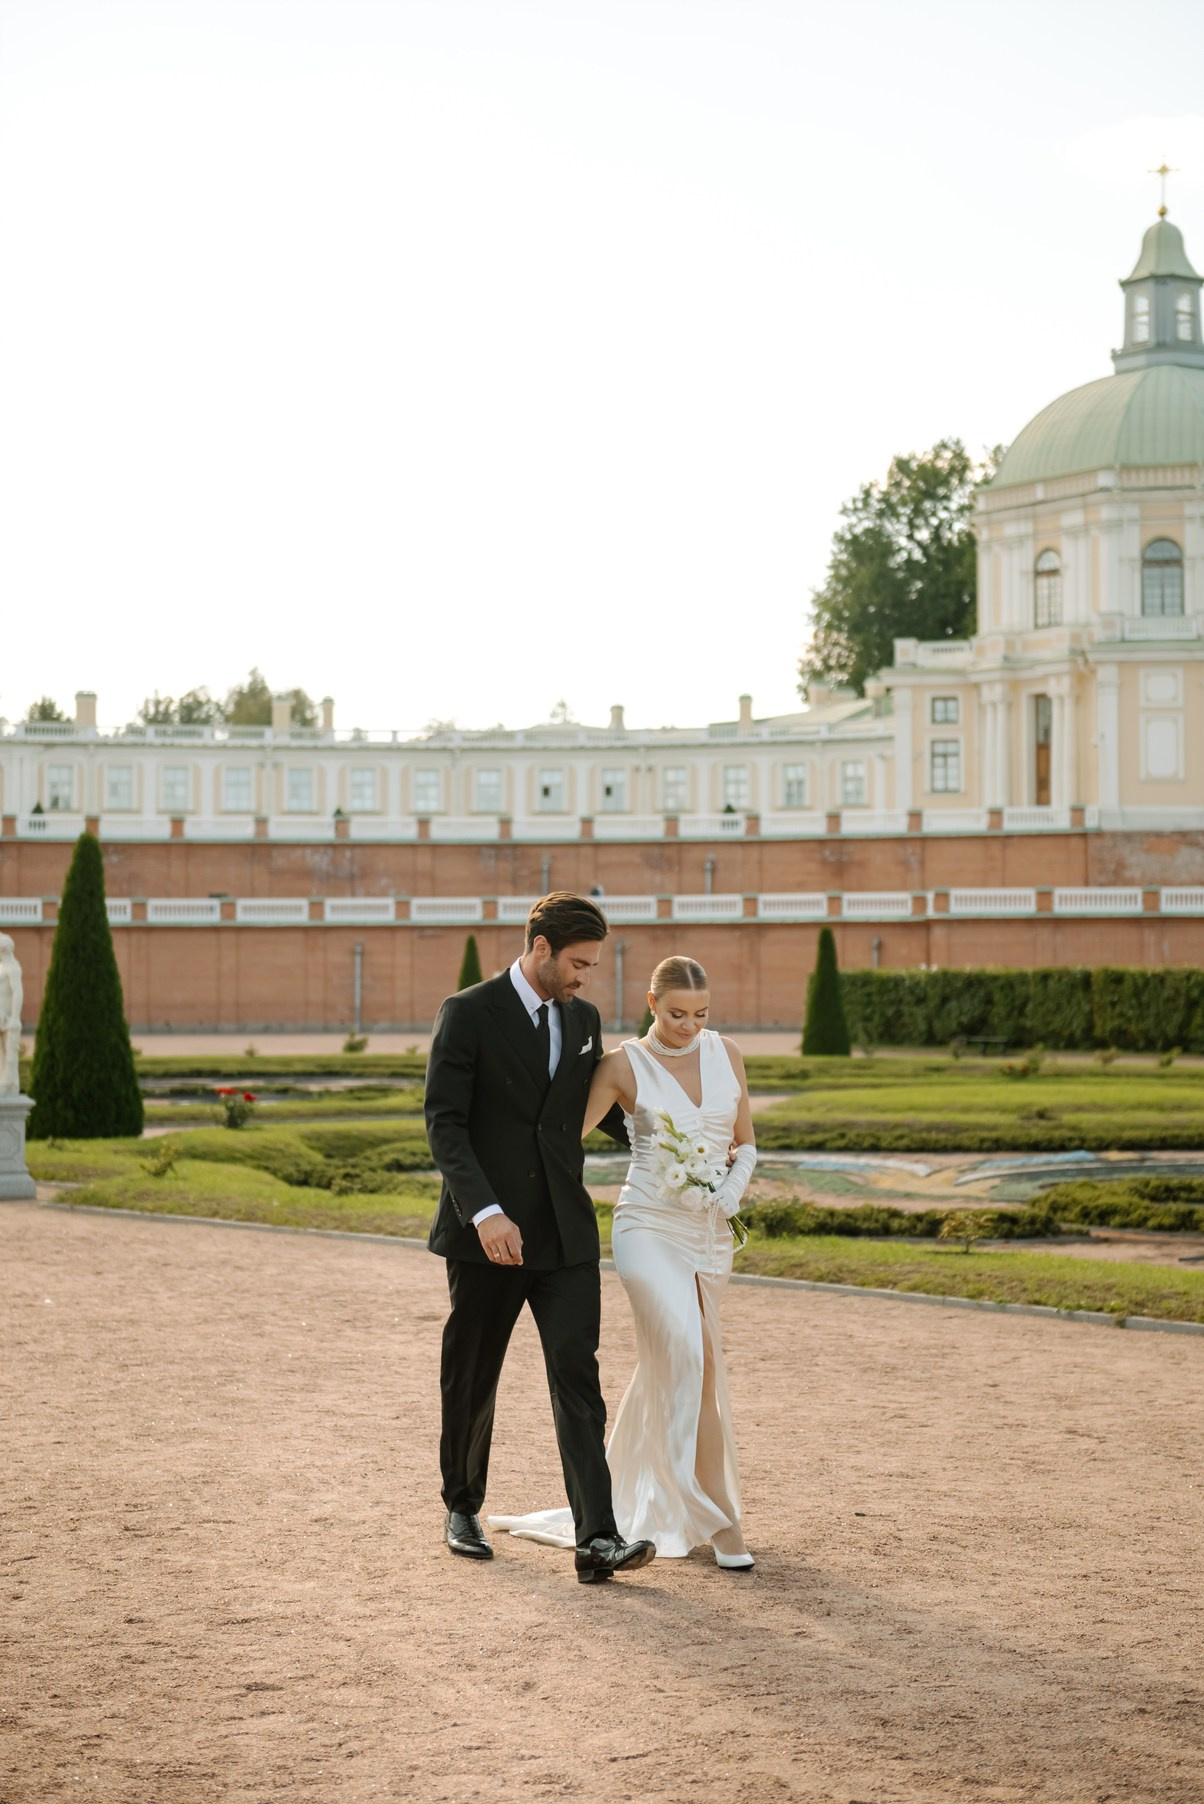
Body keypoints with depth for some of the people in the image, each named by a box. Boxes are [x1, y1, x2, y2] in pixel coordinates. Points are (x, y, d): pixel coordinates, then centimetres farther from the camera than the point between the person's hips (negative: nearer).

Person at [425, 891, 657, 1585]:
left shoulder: (583, 1018, 10)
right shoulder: (469, 1013, -7)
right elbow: (445, 1123, -13)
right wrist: (484, 1211, -23)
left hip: (565, 1235, 3)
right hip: (487, 1233, -3)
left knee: (578, 1378, -8)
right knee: (472, 1383, 10)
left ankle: (598, 1540, -15)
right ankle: (463, 1508, 31)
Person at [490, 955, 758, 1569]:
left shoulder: (725, 1054, 6)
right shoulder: (624, 1066, -6)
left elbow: (745, 1143, 14)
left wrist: (732, 1189, -5)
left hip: (710, 1235, 5)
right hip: (649, 1228, -5)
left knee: (669, 1367, 14)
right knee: (693, 1359, -19)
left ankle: (633, 1490, 33)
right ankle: (720, 1519, -16)